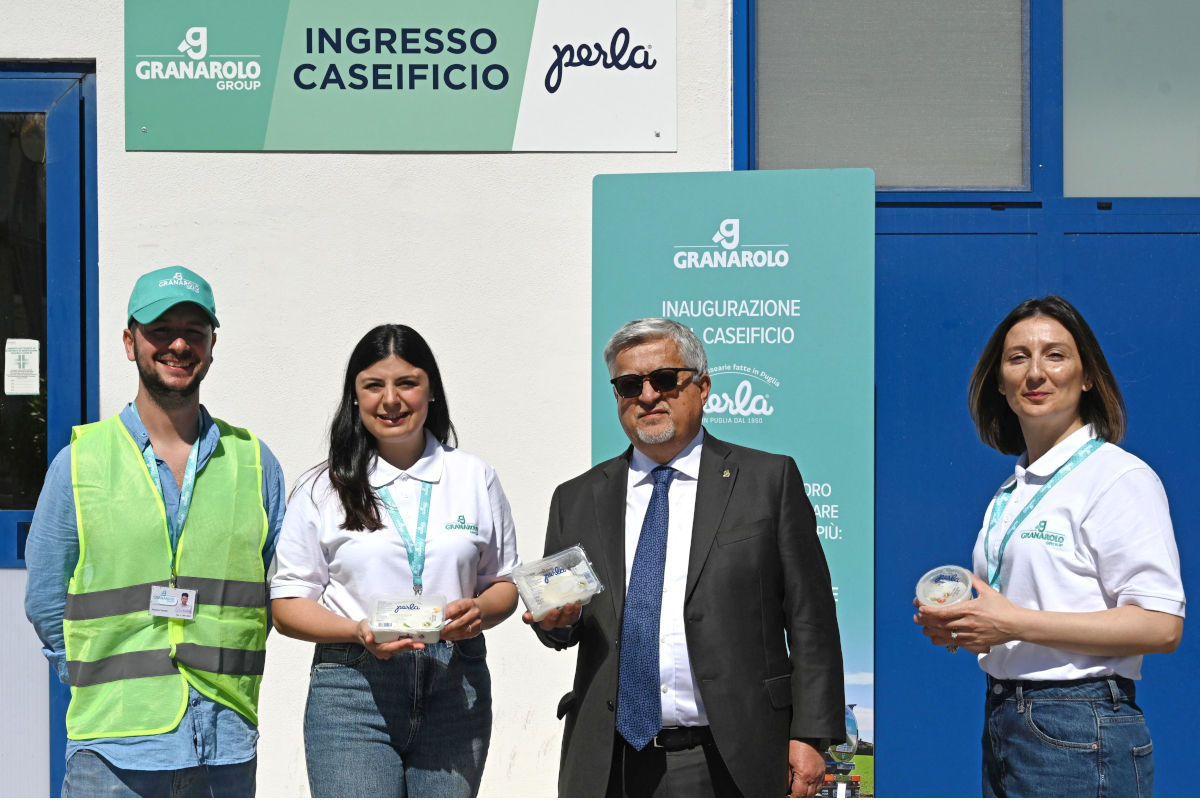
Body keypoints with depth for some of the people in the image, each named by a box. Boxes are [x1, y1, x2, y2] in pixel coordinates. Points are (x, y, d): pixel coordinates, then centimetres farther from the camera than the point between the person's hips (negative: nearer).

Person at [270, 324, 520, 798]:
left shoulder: (476, 480, 11)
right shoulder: (323, 490, 6)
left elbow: (505, 584, 16)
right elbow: (287, 604, 4)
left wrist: (479, 612, -7)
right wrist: (358, 632, -14)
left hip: (455, 692, 2)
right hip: (352, 692, -2)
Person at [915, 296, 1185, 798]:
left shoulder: (1120, 476, -10)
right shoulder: (1014, 488, 15)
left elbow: (1160, 625, -18)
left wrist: (1015, 624, -19)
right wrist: (958, 626, 3)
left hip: (1079, 735, -8)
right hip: (1002, 725, 8)